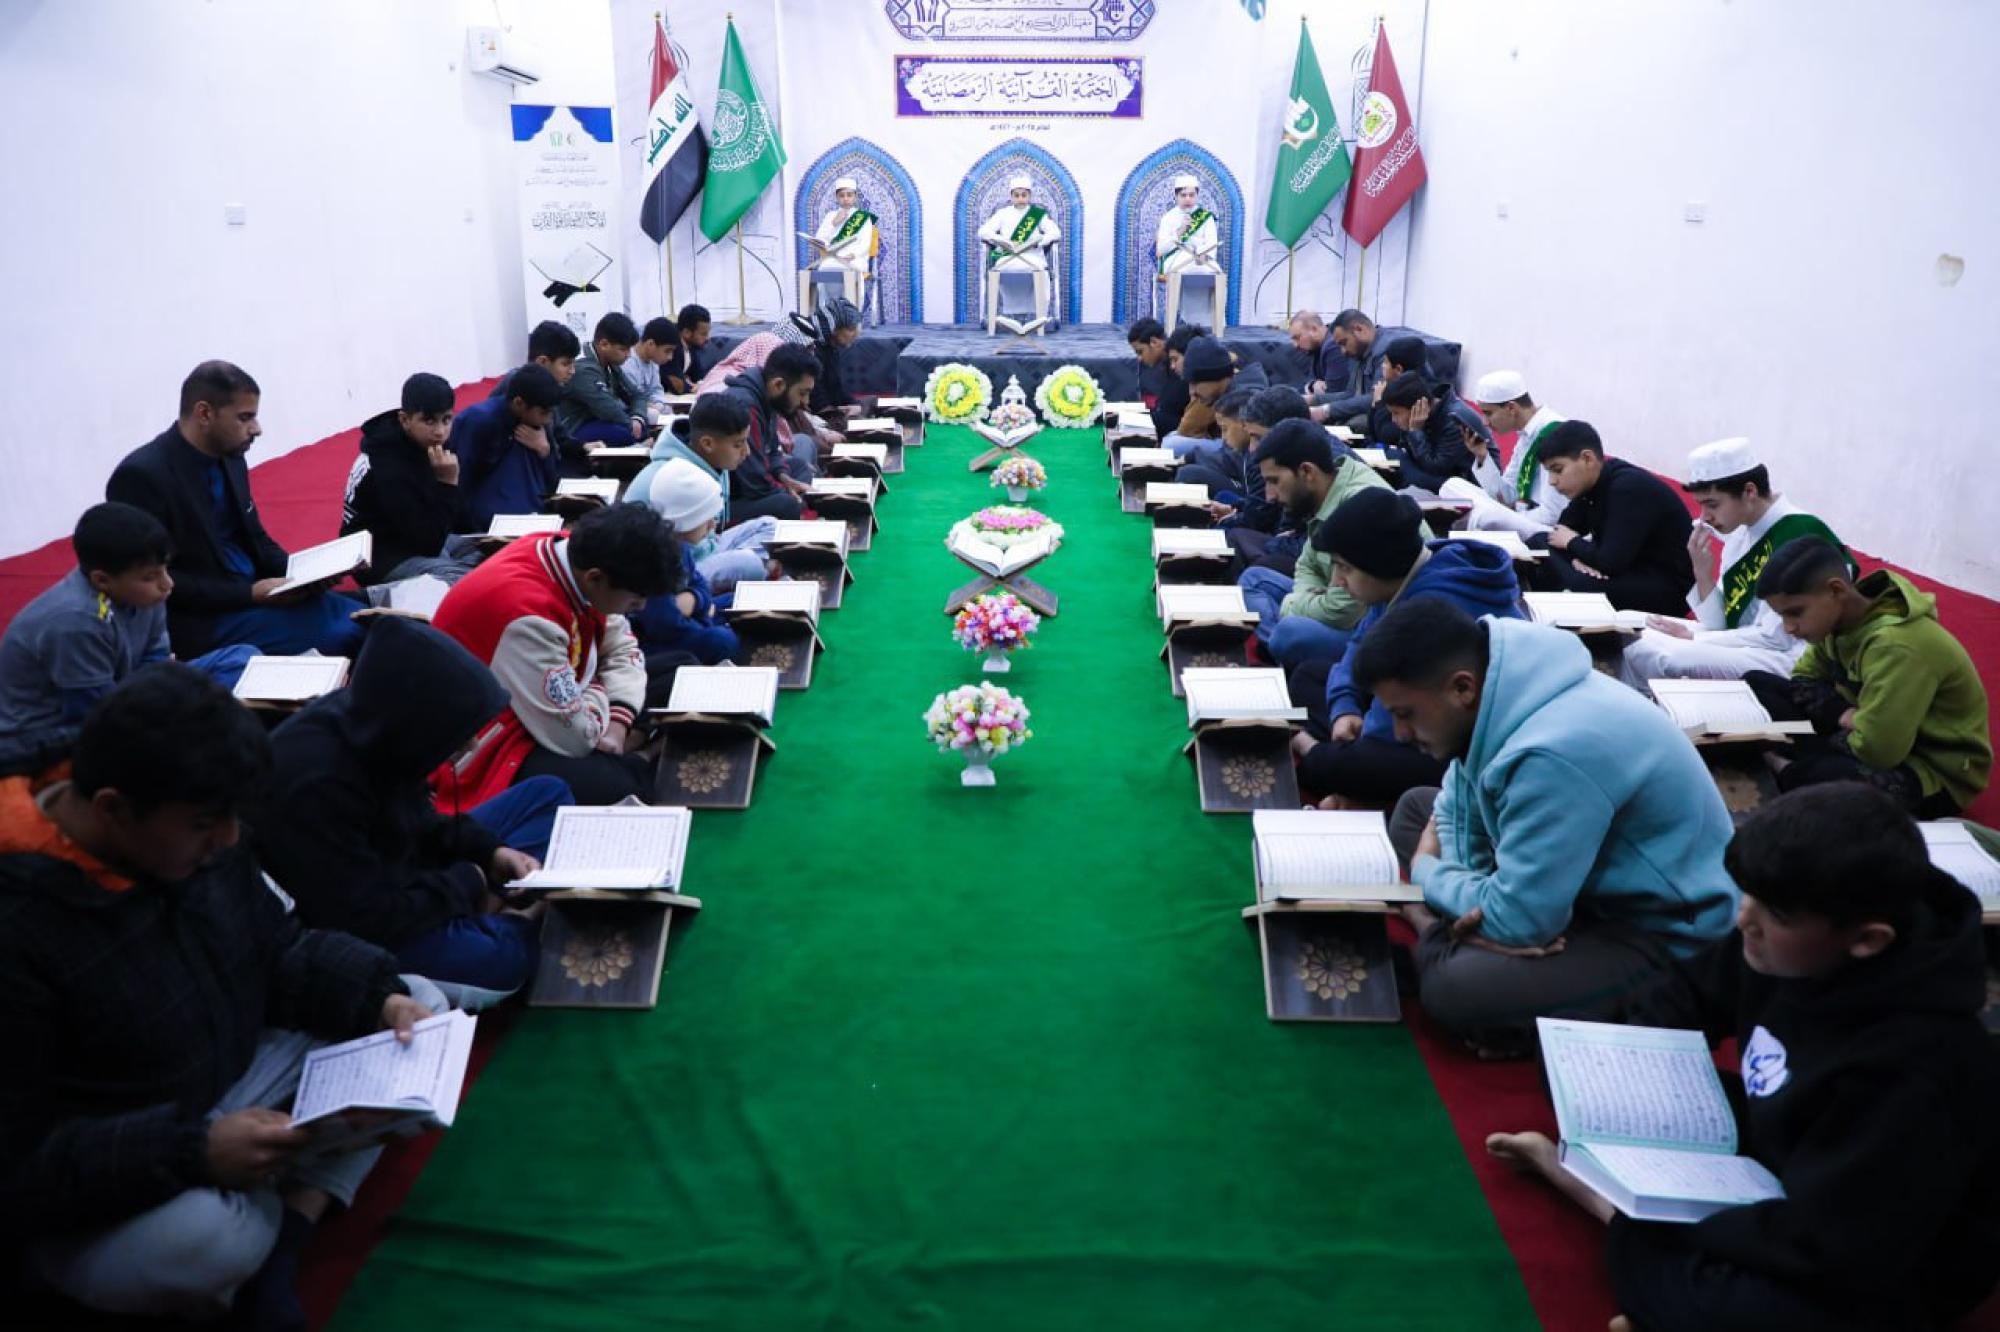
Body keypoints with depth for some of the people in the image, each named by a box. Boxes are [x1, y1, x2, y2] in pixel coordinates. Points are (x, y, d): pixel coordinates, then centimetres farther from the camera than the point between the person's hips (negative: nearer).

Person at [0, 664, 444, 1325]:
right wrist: (191, 1153, -35)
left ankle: (277, 1258, -13)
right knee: (210, 1234, -40)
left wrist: (380, 997, -14)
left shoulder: (197, 835, -9)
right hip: (95, 1210, -8)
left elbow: (279, 950, 4)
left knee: (418, 1001, -2)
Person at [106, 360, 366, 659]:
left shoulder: (229, 458, 8)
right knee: (344, 632, -22)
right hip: (198, 621, -8)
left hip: (256, 594, 8)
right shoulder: (142, 476, -15)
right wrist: (250, 593, -20)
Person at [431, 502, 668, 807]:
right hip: (490, 751, -9)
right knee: (620, 789, -31)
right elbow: (574, 736, -29)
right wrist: (600, 694, -9)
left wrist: (617, 722, -10)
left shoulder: (579, 556, -9)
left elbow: (622, 647, 5)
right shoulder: (526, 614, -32)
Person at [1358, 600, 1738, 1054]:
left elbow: (1517, 920, -28)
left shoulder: (1554, 753, -34)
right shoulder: (1499, 692, -7)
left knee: (1453, 987, -31)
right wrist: (1476, 907, -12)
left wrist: (1425, 872, -9)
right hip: (1591, 880, 9)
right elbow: (1454, 809, 7)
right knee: (1414, 808, 10)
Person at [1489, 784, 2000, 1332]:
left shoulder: (1912, 1071, -36)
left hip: (1869, 1270, -7)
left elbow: (1815, 1248, -34)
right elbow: (1688, 1000, 6)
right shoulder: (1789, 945, -15)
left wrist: (1629, 1213, -27)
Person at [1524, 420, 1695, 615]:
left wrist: (1572, 542, -10)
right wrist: (1577, 554, -11)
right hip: (1626, 569, 9)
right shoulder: (1591, 482, 2)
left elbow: (1610, 562, -29)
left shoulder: (1630, 487, -23)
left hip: (1667, 586, -9)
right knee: (1538, 543, 3)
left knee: (1575, 586, -34)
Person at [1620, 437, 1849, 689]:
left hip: (1789, 658, -8)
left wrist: (1692, 637, -12)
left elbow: (1774, 637, -18)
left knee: (1672, 661, -28)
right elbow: (1720, 624, 7)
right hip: (1742, 648, 8)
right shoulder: (1739, 534, 7)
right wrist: (1702, 573, -7)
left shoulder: (1799, 535, -18)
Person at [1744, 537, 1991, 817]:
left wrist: (1807, 745, -13)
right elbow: (1803, 678, 10)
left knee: (1824, 775, -42)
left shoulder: (1895, 644, -30)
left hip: (1936, 771, -9)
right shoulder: (1844, 617, -5)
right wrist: (1842, 713, -11)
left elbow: (1876, 750, -32)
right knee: (1755, 685, 2)